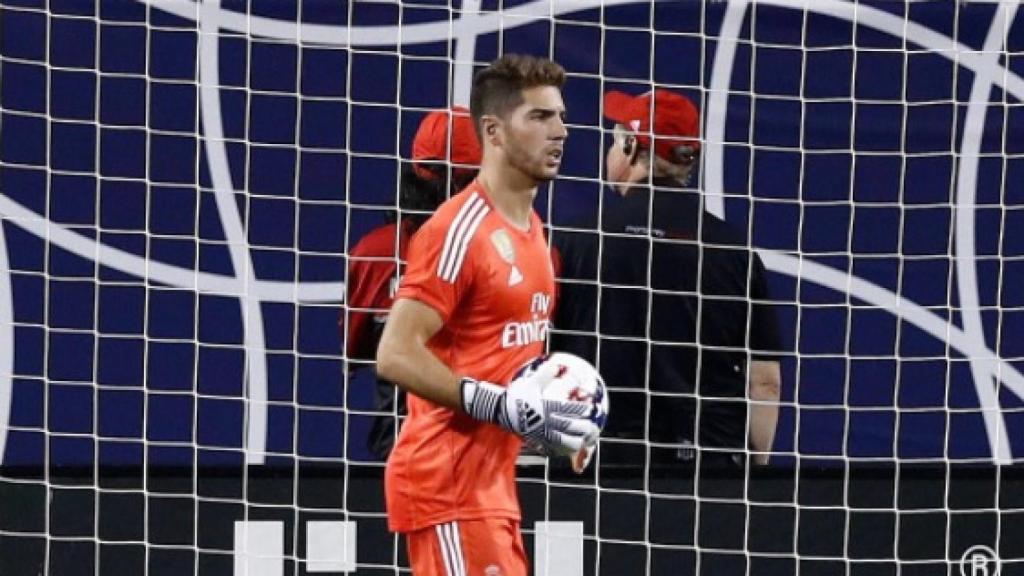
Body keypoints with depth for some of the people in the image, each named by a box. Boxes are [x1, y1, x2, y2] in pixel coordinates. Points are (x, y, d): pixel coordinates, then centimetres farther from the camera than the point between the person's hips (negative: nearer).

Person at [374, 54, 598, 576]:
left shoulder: (532, 229, 15)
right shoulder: (459, 230, -15)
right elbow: (396, 355, -22)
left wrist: (545, 400, 10)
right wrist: (501, 406, -26)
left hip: (491, 486, 10)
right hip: (448, 487, -10)